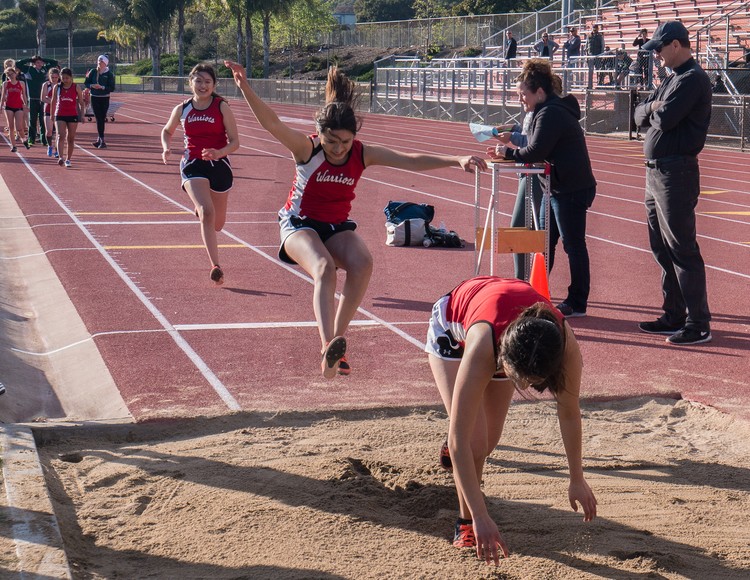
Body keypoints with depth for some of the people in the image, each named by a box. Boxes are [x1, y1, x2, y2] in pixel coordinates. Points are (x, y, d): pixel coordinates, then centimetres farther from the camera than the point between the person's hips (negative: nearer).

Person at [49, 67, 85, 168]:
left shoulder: (76, 88, -1)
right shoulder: (57, 88, 2)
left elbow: (81, 103, 4)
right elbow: (53, 102, 11)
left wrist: (82, 115, -3)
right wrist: (52, 115, 12)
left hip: (73, 115, 0)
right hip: (60, 115, 0)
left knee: (71, 138, 5)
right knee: (61, 136, -14)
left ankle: (68, 159, 15)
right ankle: (61, 157, -25)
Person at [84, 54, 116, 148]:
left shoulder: (109, 74, -3)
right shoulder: (93, 72, 3)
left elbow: (112, 88, -6)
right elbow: (86, 83, 6)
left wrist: (102, 87, -21)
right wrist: (92, 86, -15)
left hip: (104, 99, -1)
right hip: (94, 98, 1)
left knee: (101, 119, 1)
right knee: (99, 119, -2)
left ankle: (100, 140, 11)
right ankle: (101, 140, -1)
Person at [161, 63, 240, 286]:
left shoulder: (222, 107, -6)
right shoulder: (182, 109, 1)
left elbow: (234, 142, -7)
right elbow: (167, 131, 19)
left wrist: (218, 153, -26)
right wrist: (166, 149, -1)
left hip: (219, 165, 0)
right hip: (193, 165, 0)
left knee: (217, 223, 15)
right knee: (206, 212, -24)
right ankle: (215, 266, -26)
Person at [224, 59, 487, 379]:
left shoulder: (364, 154, -9)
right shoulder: (307, 148, -18)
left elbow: (411, 160, -11)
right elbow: (271, 123, -33)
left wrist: (456, 160, -21)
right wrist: (245, 88, -49)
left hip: (338, 226, 4)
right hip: (300, 223, -4)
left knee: (362, 264, -27)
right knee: (324, 268, -34)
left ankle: (338, 337, -15)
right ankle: (328, 346, -48)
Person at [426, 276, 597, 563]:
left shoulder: (565, 342, -39)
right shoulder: (482, 348, -47)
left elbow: (569, 413, -20)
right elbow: (459, 440, -44)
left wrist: (577, 480, -11)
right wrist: (480, 518, -46)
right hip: (451, 328, -3)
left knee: (489, 439, 10)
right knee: (475, 442, -18)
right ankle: (466, 523, 5)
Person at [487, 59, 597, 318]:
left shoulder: (550, 114, -18)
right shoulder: (552, 110, 15)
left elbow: (535, 152, -22)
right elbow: (541, 151, 15)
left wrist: (506, 152, -10)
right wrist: (510, 147, 4)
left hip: (571, 189, -11)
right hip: (559, 187, 11)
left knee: (573, 244, -3)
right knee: (545, 240, 17)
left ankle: (577, 303, 4)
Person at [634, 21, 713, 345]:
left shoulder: (692, 79, -13)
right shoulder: (672, 79, 18)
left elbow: (665, 119, -23)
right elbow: (641, 116, 16)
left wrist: (655, 110, -2)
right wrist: (652, 107, -4)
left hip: (676, 173, -10)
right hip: (656, 172, 10)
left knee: (682, 250, -8)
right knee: (662, 249, 14)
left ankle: (698, 324, -4)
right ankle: (674, 316, 23)